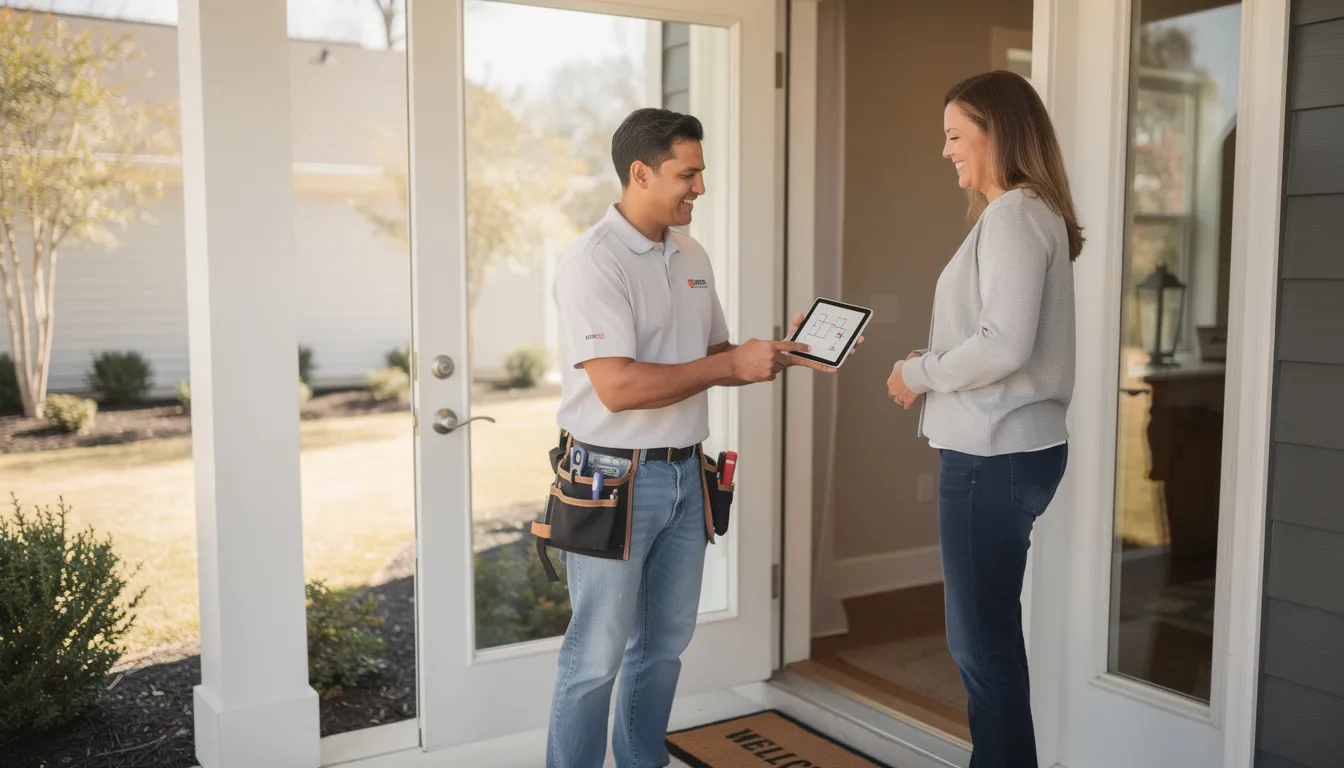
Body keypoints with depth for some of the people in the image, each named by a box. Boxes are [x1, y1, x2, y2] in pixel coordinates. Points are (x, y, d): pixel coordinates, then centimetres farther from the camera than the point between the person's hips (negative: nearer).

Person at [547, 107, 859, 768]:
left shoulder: (692, 258, 10)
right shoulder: (594, 261, -15)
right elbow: (618, 387, -24)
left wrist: (783, 356, 1)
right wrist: (733, 364, -19)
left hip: (685, 476, 8)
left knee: (664, 645, 17)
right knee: (597, 656, 1)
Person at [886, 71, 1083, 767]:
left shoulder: (1014, 214, -14)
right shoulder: (1027, 213, 16)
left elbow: (1005, 344, -24)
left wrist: (919, 373, -11)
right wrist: (933, 363, 6)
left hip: (995, 453, -10)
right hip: (1004, 447, 10)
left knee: (984, 642, 0)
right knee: (984, 635, 19)